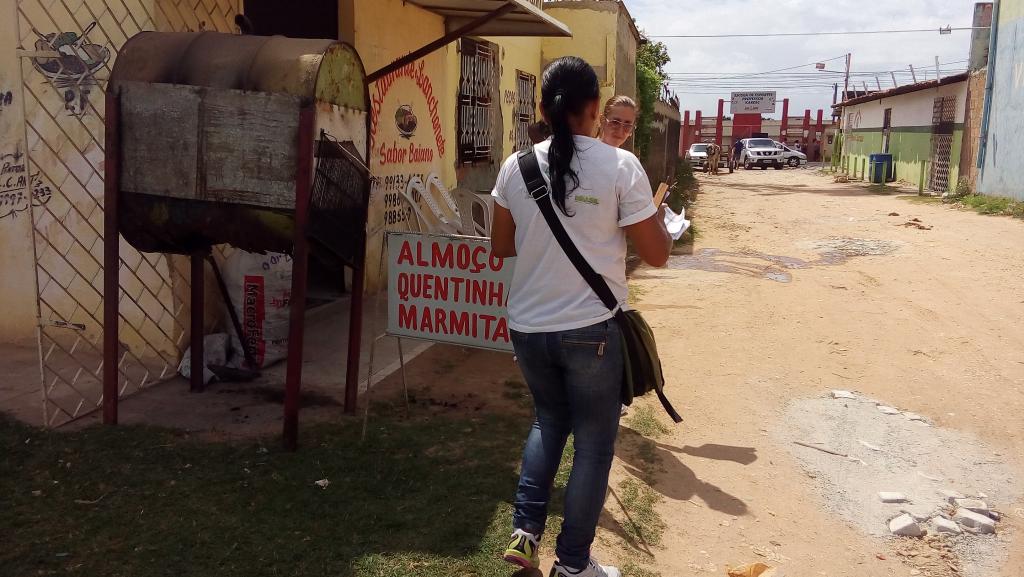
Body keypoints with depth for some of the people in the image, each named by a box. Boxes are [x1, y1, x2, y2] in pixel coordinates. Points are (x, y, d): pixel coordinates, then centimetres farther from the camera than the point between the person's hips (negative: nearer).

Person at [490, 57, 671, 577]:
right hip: (592, 328, -4)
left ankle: (525, 530, 21)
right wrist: (657, 215, 12)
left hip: (528, 326, 4)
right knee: (593, 442, 12)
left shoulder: (516, 166, -1)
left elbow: (501, 247, 10)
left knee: (548, 419, 27)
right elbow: (656, 255, -6)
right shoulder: (620, 166, -11)